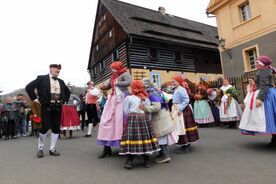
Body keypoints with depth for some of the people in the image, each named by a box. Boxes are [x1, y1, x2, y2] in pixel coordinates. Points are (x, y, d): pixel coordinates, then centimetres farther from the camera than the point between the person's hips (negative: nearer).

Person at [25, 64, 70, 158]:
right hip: (47, 106, -4)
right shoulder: (42, 78, 1)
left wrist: (64, 101, 16)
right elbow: (29, 87, -3)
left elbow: (67, 91, 28)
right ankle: (40, 148, 17)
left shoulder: (61, 81, 15)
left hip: (58, 107, 5)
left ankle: (52, 149, 16)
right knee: (45, 127, -4)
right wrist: (35, 98, -6)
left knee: (56, 128, 4)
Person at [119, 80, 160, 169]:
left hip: (132, 118, -4)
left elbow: (126, 111, 3)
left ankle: (130, 161, -2)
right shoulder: (145, 98, 11)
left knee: (131, 138, -3)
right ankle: (146, 160, 16)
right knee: (145, 138, 8)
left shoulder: (129, 98, 0)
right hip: (144, 118, 4)